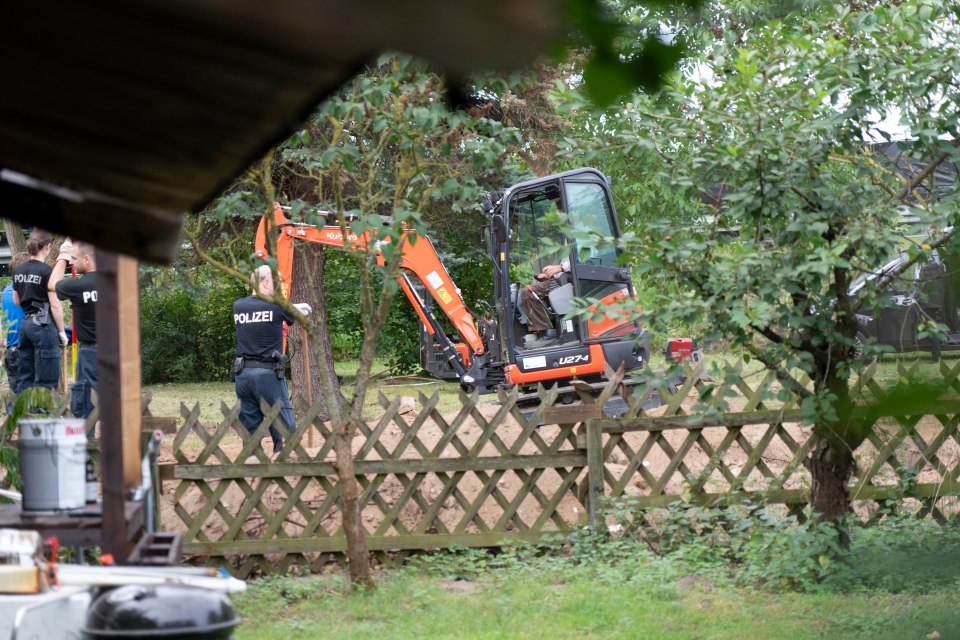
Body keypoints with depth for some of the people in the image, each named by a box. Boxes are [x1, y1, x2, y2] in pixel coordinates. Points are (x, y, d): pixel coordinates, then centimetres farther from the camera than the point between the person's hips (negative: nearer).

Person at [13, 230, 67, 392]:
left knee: (25, 378, 11)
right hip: (43, 324, -7)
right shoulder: (47, 271, -12)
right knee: (45, 381, -3)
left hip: (25, 324, 7)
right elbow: (54, 305, -12)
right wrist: (62, 332, -6)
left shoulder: (18, 271, 8)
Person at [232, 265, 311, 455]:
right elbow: (306, 310, 12)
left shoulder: (238, 307, 6)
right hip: (268, 375, -5)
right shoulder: (276, 306, -5)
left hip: (242, 374, 5)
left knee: (250, 427, 8)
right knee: (284, 427, 0)